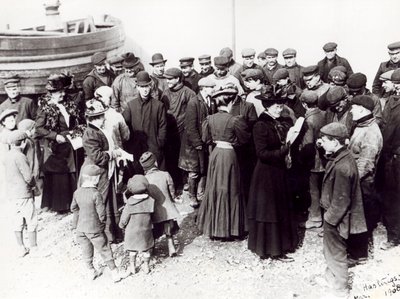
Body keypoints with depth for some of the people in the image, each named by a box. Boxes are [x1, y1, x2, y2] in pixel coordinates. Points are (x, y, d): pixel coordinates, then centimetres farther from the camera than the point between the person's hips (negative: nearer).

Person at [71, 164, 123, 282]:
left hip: (80, 227, 6)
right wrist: (102, 223, 1)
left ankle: (91, 272, 31)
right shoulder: (96, 194, -21)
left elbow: (73, 208, 10)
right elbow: (101, 212, -17)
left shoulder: (77, 192, -2)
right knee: (104, 250, 7)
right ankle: (114, 272, 16)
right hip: (94, 228, -5)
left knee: (86, 250, 19)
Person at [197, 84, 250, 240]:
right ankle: (228, 227, 17)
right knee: (229, 189, 7)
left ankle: (213, 226, 25)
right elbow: (244, 139, -5)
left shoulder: (210, 119, -1)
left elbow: (205, 138, 9)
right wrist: (241, 123, 9)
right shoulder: (234, 120, -16)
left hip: (215, 153, 5)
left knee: (214, 188, 15)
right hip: (229, 154, -5)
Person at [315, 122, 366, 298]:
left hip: (336, 219, -9)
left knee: (336, 254, 10)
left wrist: (330, 218, -16)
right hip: (333, 215, 9)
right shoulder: (341, 156, -1)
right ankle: (330, 278, 47)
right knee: (331, 250, 26)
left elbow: (341, 201, -25)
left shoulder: (341, 167, -32)